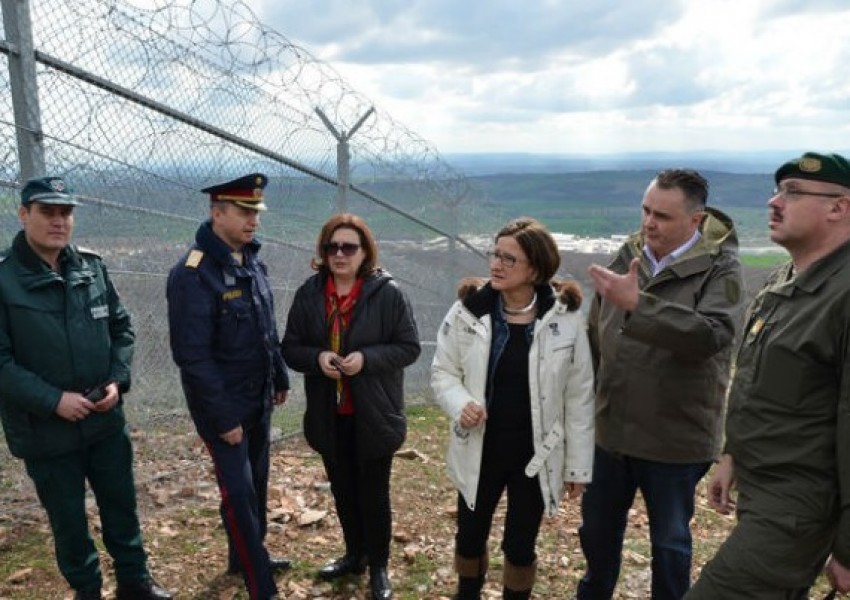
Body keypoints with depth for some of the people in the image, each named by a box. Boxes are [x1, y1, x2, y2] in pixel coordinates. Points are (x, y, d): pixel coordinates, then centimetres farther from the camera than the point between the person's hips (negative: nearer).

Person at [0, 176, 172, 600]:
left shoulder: (92, 268, 1)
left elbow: (121, 328, 9)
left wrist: (118, 380, -5)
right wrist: (53, 400, -21)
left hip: (105, 420, 4)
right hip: (45, 431, -4)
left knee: (121, 504, 18)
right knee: (68, 518, 14)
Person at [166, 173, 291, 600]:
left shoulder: (251, 260, 5)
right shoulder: (193, 273, -21)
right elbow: (192, 355, -22)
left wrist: (280, 378, 14)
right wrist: (223, 417, -20)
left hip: (258, 399, 8)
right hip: (224, 405, -8)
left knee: (256, 481, 19)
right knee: (239, 491, 1)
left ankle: (247, 556, 40)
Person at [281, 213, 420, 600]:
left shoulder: (387, 293, -11)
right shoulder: (308, 294, -1)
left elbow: (409, 347, -8)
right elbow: (290, 348, 4)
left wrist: (367, 358, -22)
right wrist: (317, 357, -17)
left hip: (374, 414, -4)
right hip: (329, 415, 4)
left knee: (374, 494, 10)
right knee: (343, 491, 19)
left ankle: (379, 567, 29)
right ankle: (354, 554, 41)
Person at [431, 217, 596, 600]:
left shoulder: (565, 318, -11)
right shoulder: (468, 310, -9)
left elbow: (579, 395, -5)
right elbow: (443, 371, 0)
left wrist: (578, 464, -1)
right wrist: (460, 404, -21)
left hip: (536, 454, -1)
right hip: (480, 451, 2)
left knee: (521, 546, 15)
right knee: (469, 537, 20)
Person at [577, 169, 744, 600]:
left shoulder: (720, 269, -13)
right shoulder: (625, 258, 1)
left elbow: (712, 335, -31)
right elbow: (596, 337, 10)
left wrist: (639, 303, -37)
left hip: (676, 439, -5)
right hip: (611, 431, 5)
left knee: (670, 541, 15)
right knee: (598, 528, 22)